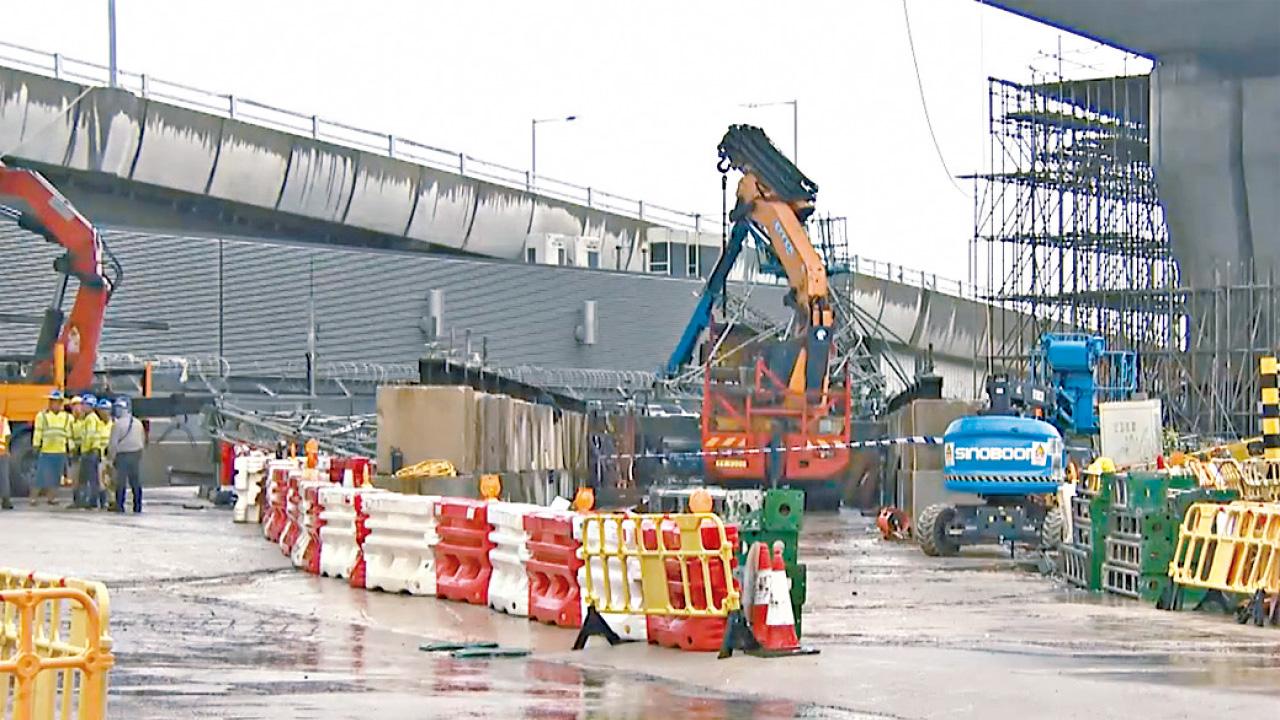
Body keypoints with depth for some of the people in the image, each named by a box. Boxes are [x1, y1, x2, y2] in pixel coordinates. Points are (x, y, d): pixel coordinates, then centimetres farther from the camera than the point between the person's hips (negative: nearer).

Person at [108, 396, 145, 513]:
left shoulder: (117, 424, -10)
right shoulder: (138, 423, 8)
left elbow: (113, 443, -11)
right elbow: (143, 440, 14)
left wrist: (113, 458, -2)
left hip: (122, 455, -5)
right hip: (137, 454, 5)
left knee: (120, 482, 1)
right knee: (136, 482, 8)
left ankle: (119, 506, 0)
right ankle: (138, 506, 10)